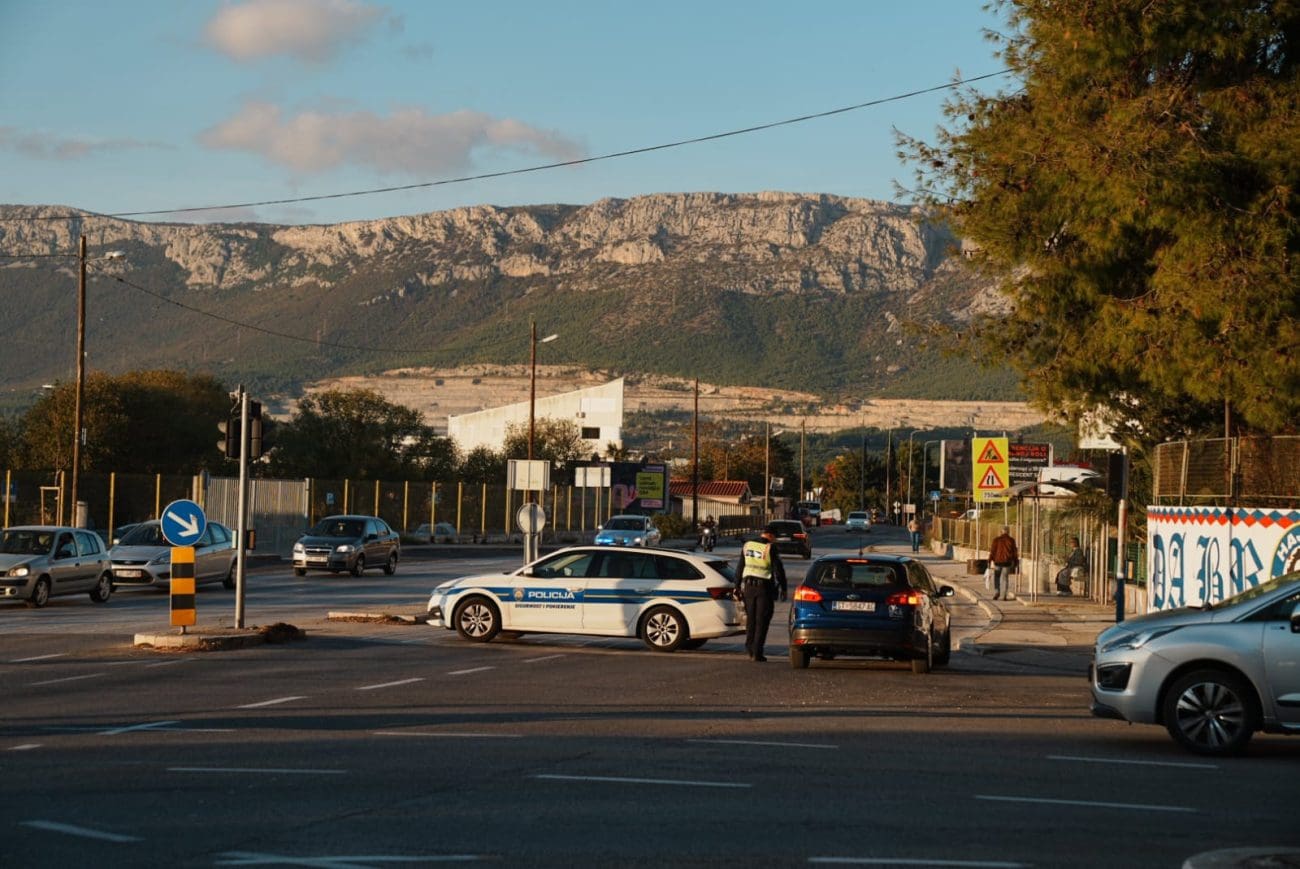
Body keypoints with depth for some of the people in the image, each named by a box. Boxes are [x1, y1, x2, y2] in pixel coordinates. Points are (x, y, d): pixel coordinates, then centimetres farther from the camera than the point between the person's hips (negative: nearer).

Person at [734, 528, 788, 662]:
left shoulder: (747, 545, 8)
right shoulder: (770, 548, -9)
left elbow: (739, 568, 13)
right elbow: (778, 569, -8)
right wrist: (783, 589, 0)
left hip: (748, 586, 5)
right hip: (764, 587, -5)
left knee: (750, 619, 15)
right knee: (762, 621, 0)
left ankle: (750, 649, 15)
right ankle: (757, 652, -2)